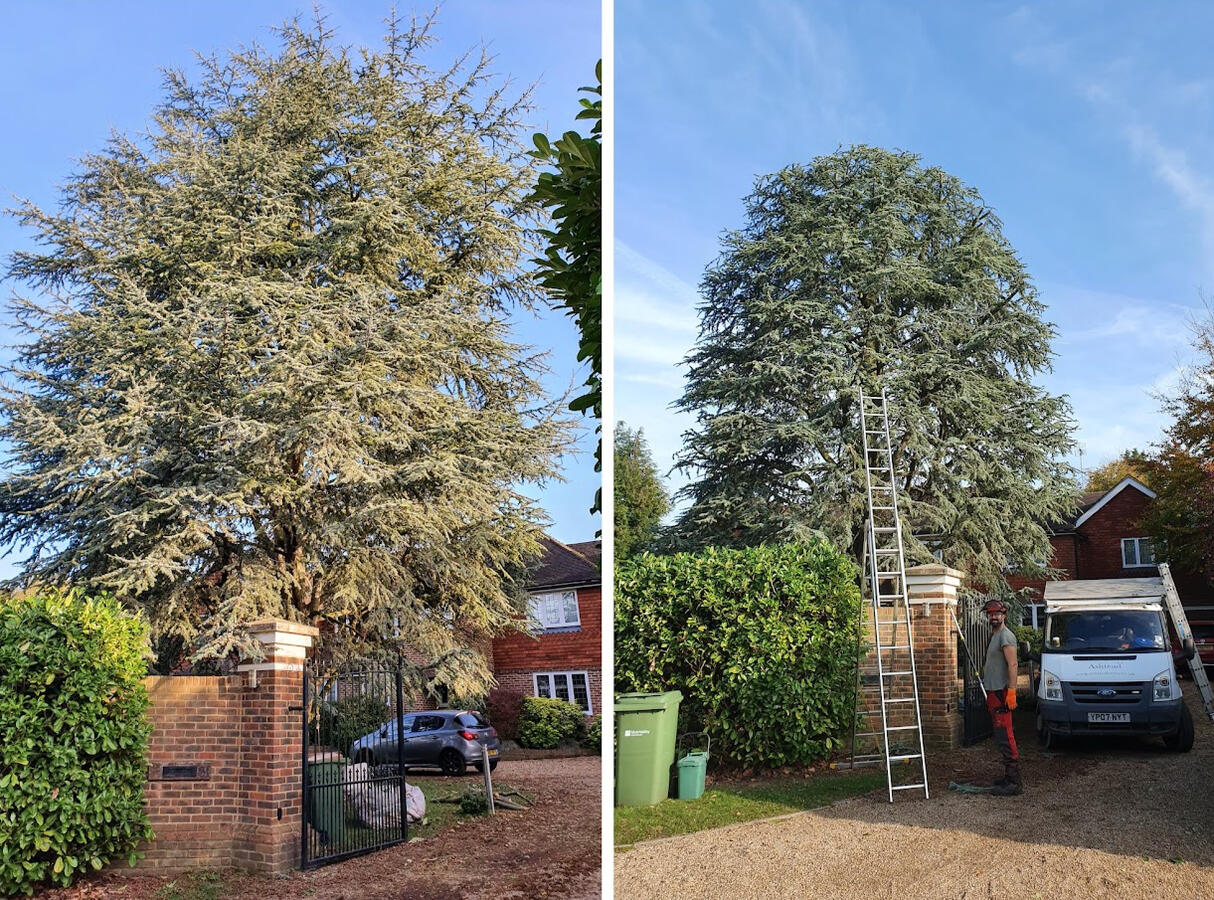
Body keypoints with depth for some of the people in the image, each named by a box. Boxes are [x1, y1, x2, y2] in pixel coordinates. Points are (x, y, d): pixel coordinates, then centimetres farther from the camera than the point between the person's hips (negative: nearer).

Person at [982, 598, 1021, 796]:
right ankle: (1010, 777, 19)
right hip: (993, 691, 10)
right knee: (1001, 736, 13)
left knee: (1004, 736, -12)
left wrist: (1011, 691, -25)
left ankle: (1014, 782, -13)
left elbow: (1012, 665, -19)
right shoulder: (994, 636, 20)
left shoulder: (1006, 636, -11)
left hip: (1002, 692, -10)